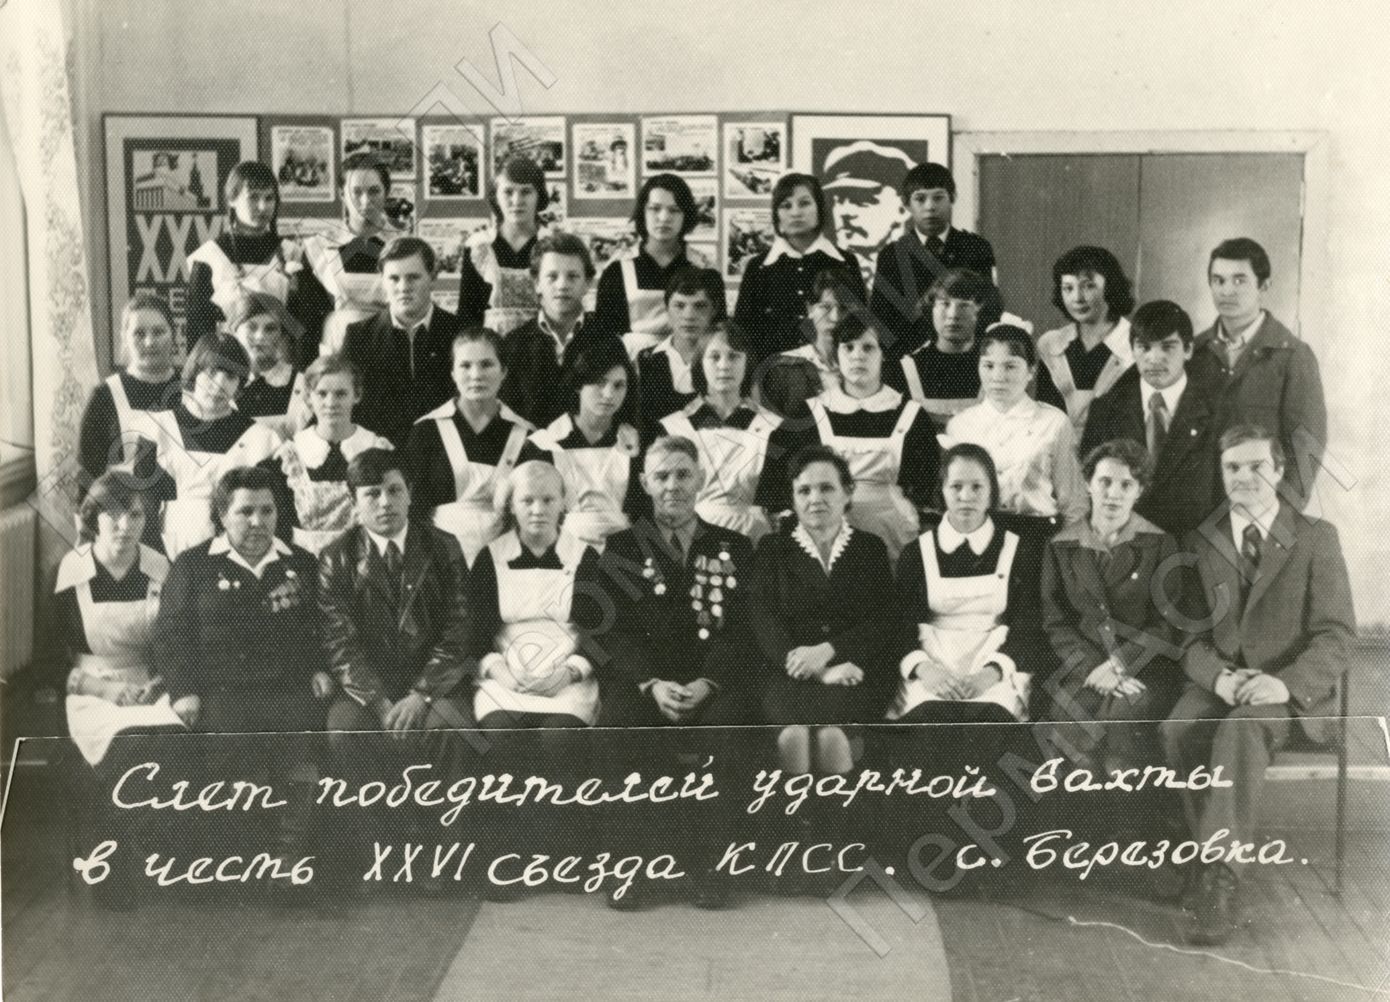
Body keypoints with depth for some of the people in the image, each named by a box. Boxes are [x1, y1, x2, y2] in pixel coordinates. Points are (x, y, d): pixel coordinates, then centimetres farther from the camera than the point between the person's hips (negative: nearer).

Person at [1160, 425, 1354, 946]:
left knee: (1242, 726, -36)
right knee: (1178, 729, -31)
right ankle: (1219, 858, -23)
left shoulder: (1316, 539, 4)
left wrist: (1285, 684, -21)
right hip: (1220, 683, 3)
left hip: (1292, 690, -3)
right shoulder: (1200, 544, 12)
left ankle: (1220, 876, -36)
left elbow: (1337, 635, -3)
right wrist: (1219, 677, -14)